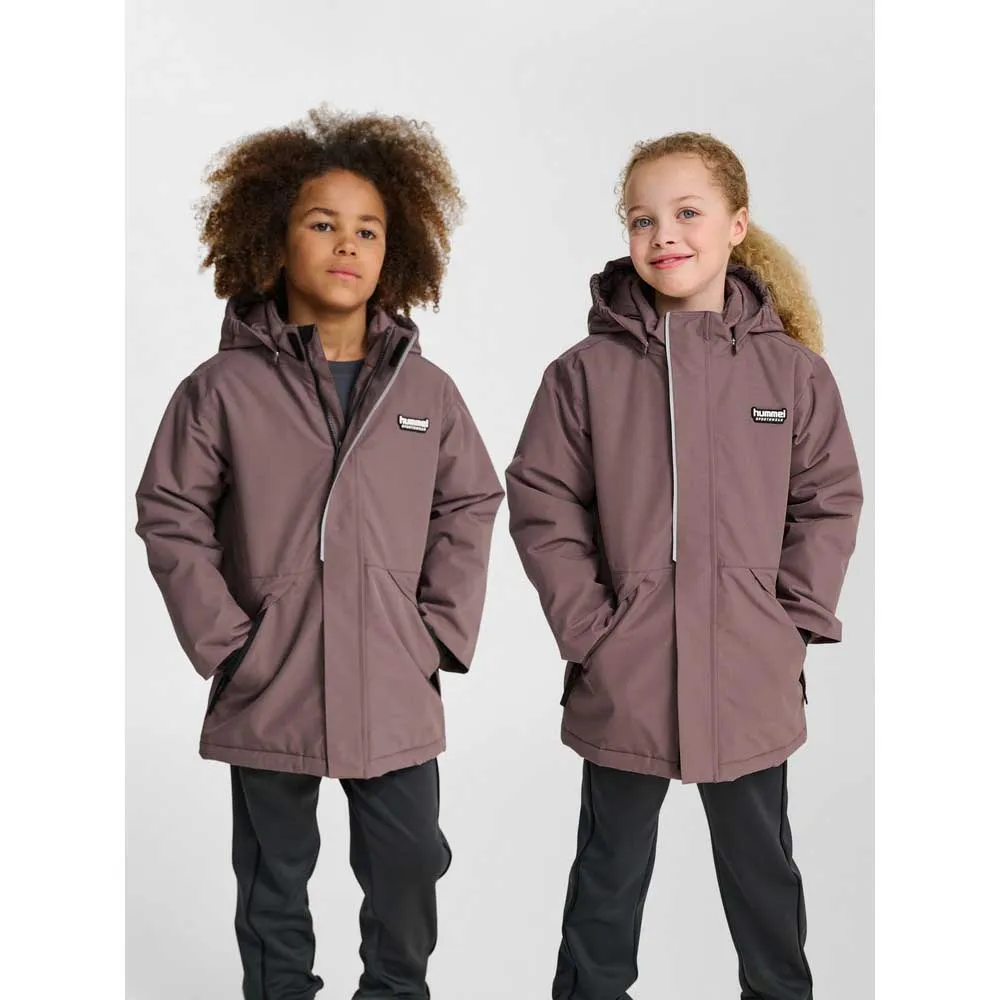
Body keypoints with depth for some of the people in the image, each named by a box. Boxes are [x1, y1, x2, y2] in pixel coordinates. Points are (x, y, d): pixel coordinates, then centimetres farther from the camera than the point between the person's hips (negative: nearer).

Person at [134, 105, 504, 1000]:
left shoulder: (426, 390, 2)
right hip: (267, 697, -1)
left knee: (407, 873, 14)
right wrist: (224, 644, -8)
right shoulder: (223, 389, -5)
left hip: (396, 699, 2)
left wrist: (442, 633, -1)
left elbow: (470, 507, 7)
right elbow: (171, 520, -2)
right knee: (275, 884, 15)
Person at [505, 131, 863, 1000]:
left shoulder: (794, 370, -2)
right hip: (622, 684, -1)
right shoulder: (586, 371, -6)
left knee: (762, 869, 20)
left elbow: (829, 503, 2)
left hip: (753, 684, 1)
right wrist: (589, 628, -10)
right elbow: (542, 505, -5)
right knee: (610, 873, 17)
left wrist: (792, 626, -5)